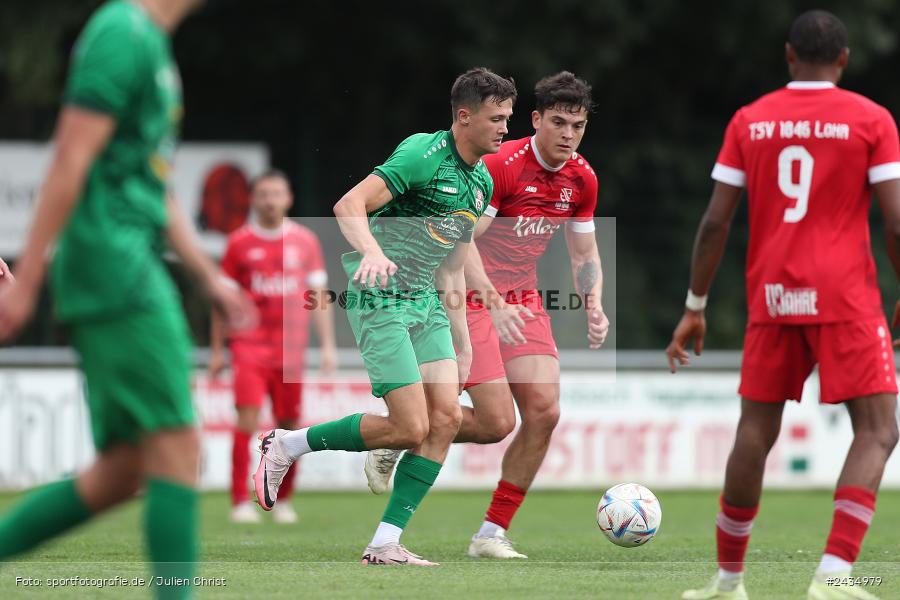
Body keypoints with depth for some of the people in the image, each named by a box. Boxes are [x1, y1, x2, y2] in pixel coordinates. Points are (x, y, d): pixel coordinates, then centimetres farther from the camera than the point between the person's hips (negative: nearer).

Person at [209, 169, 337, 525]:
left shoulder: (305, 241, 8)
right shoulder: (239, 243, 4)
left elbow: (318, 295, 10)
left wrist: (328, 345, 3)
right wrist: (217, 351, 5)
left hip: (291, 346, 2)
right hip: (249, 344, -2)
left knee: (288, 425, 3)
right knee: (247, 418, -14)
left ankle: (283, 501, 18)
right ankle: (241, 502, -14)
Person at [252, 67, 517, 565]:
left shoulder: (482, 182, 15)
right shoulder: (423, 154, -13)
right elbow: (349, 206, -21)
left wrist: (461, 339, 21)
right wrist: (373, 251, -39)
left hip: (427, 302, 8)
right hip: (381, 300, -8)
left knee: (447, 417, -7)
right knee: (411, 428, -13)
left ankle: (385, 544, -3)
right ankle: (286, 445, 6)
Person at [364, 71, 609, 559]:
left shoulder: (581, 179, 1)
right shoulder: (500, 166, -20)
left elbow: (585, 254, 12)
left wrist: (593, 305, -6)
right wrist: (494, 305, -34)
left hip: (524, 300, 7)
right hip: (472, 298, -7)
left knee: (544, 410, -9)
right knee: (496, 422, -14)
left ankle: (492, 534, 1)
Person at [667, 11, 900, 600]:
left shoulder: (749, 122, 7)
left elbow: (715, 223, 4)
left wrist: (695, 308, 10)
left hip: (771, 301, 4)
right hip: (845, 299, -4)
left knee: (756, 433, 13)